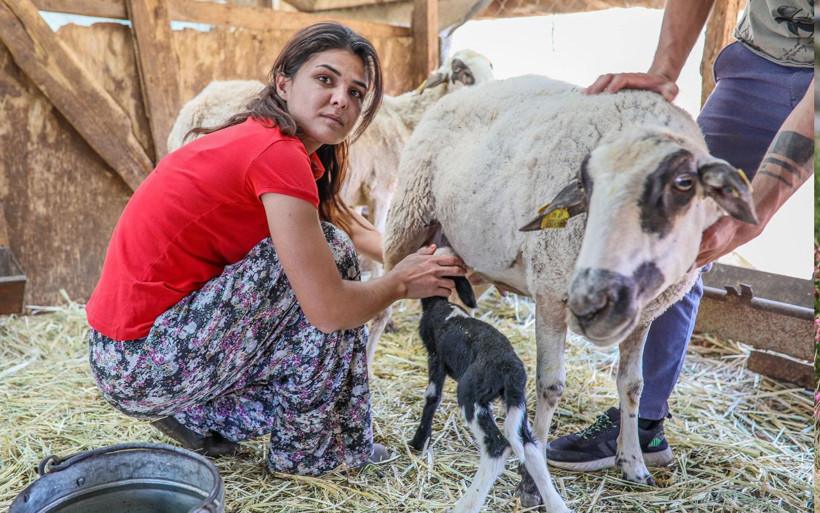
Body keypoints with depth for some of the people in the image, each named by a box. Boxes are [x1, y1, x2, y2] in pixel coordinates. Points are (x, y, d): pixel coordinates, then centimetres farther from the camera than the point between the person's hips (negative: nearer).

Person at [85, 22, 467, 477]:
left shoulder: (257, 139, 10)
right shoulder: (278, 153, -20)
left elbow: (351, 226, 18)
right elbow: (330, 309, -21)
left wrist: (416, 260, 5)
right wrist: (400, 283, -3)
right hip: (141, 367, -9)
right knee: (328, 250, -12)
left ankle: (201, 417, 19)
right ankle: (305, 450, 2)